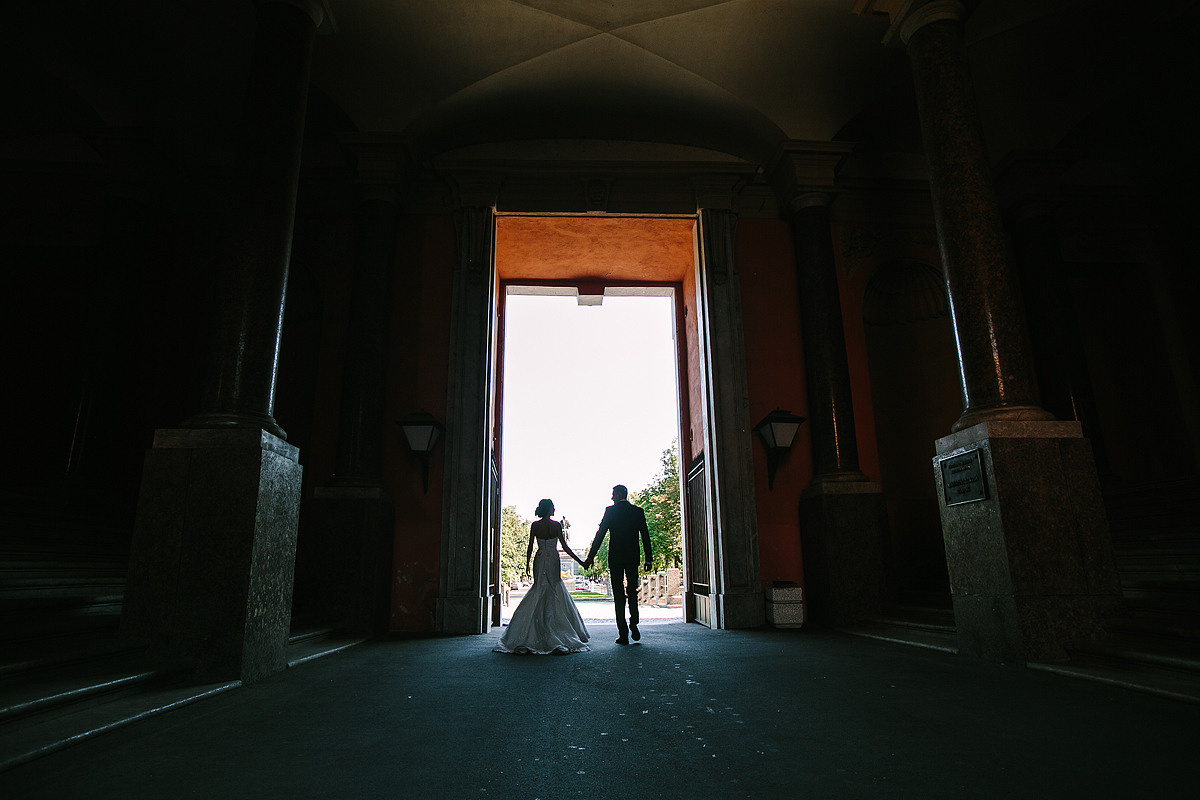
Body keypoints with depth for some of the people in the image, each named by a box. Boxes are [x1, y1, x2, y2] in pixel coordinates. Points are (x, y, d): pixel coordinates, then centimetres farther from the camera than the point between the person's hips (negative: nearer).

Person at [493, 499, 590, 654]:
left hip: (539, 561, 3)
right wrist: (580, 561, -1)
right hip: (553, 561, -2)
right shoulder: (556, 525, -7)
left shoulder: (535, 525, 0)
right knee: (555, 592, 5)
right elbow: (565, 547, -7)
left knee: (539, 590, 11)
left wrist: (527, 564, 13)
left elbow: (530, 547, 1)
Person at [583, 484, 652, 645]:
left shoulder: (610, 510, -4)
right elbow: (645, 536, 4)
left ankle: (623, 634, 1)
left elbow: (600, 534, -6)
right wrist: (648, 559, 10)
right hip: (633, 558, 3)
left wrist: (590, 557, -2)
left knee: (618, 595, 2)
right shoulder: (638, 511, 4)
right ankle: (633, 625, 2)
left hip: (615, 557, -3)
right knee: (632, 592, 18)